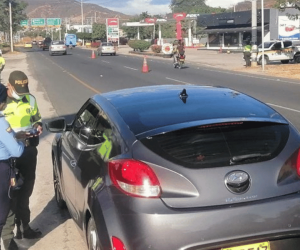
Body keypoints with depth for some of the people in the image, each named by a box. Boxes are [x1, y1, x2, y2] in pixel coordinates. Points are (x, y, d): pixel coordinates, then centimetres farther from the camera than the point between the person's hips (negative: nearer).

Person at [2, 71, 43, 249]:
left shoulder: (31, 99, 3)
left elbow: (37, 119, 17)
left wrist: (39, 126, -4)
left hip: (29, 152, 6)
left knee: (25, 192, 17)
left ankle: (24, 228, 33)